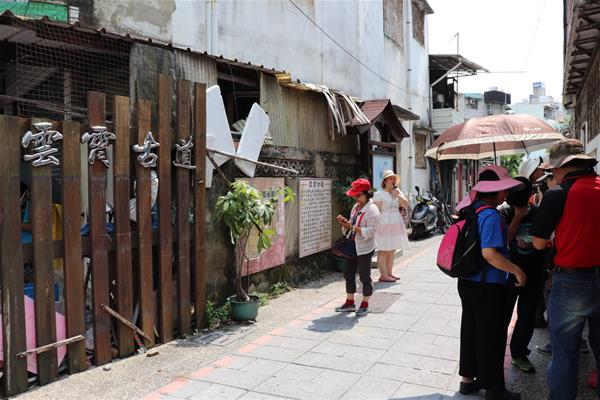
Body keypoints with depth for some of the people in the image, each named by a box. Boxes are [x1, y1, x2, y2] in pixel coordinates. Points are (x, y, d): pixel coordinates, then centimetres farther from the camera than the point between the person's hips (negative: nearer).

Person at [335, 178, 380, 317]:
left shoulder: (372, 210, -15)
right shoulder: (356, 207, 12)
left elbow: (370, 232, -21)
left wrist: (352, 227, -26)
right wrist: (345, 223, -3)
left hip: (365, 249, -9)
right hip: (352, 247, 9)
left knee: (364, 276, 3)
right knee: (349, 274, 13)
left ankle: (365, 305, 17)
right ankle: (350, 303, 26)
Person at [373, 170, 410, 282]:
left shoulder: (398, 192, 15)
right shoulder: (379, 194, -5)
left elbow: (406, 205, 5)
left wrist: (398, 195, -7)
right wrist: (376, 226, -11)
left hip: (396, 225, 7)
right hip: (385, 225, -7)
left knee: (391, 251, 11)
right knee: (383, 251, -6)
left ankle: (389, 273, 19)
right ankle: (383, 275, -4)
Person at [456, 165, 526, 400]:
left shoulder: (471, 210, 5)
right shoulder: (491, 215, -21)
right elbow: (489, 253, -28)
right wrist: (517, 271, -18)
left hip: (468, 281, 8)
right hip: (488, 286, -8)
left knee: (471, 330, 18)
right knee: (492, 336, 6)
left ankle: (468, 379, 31)